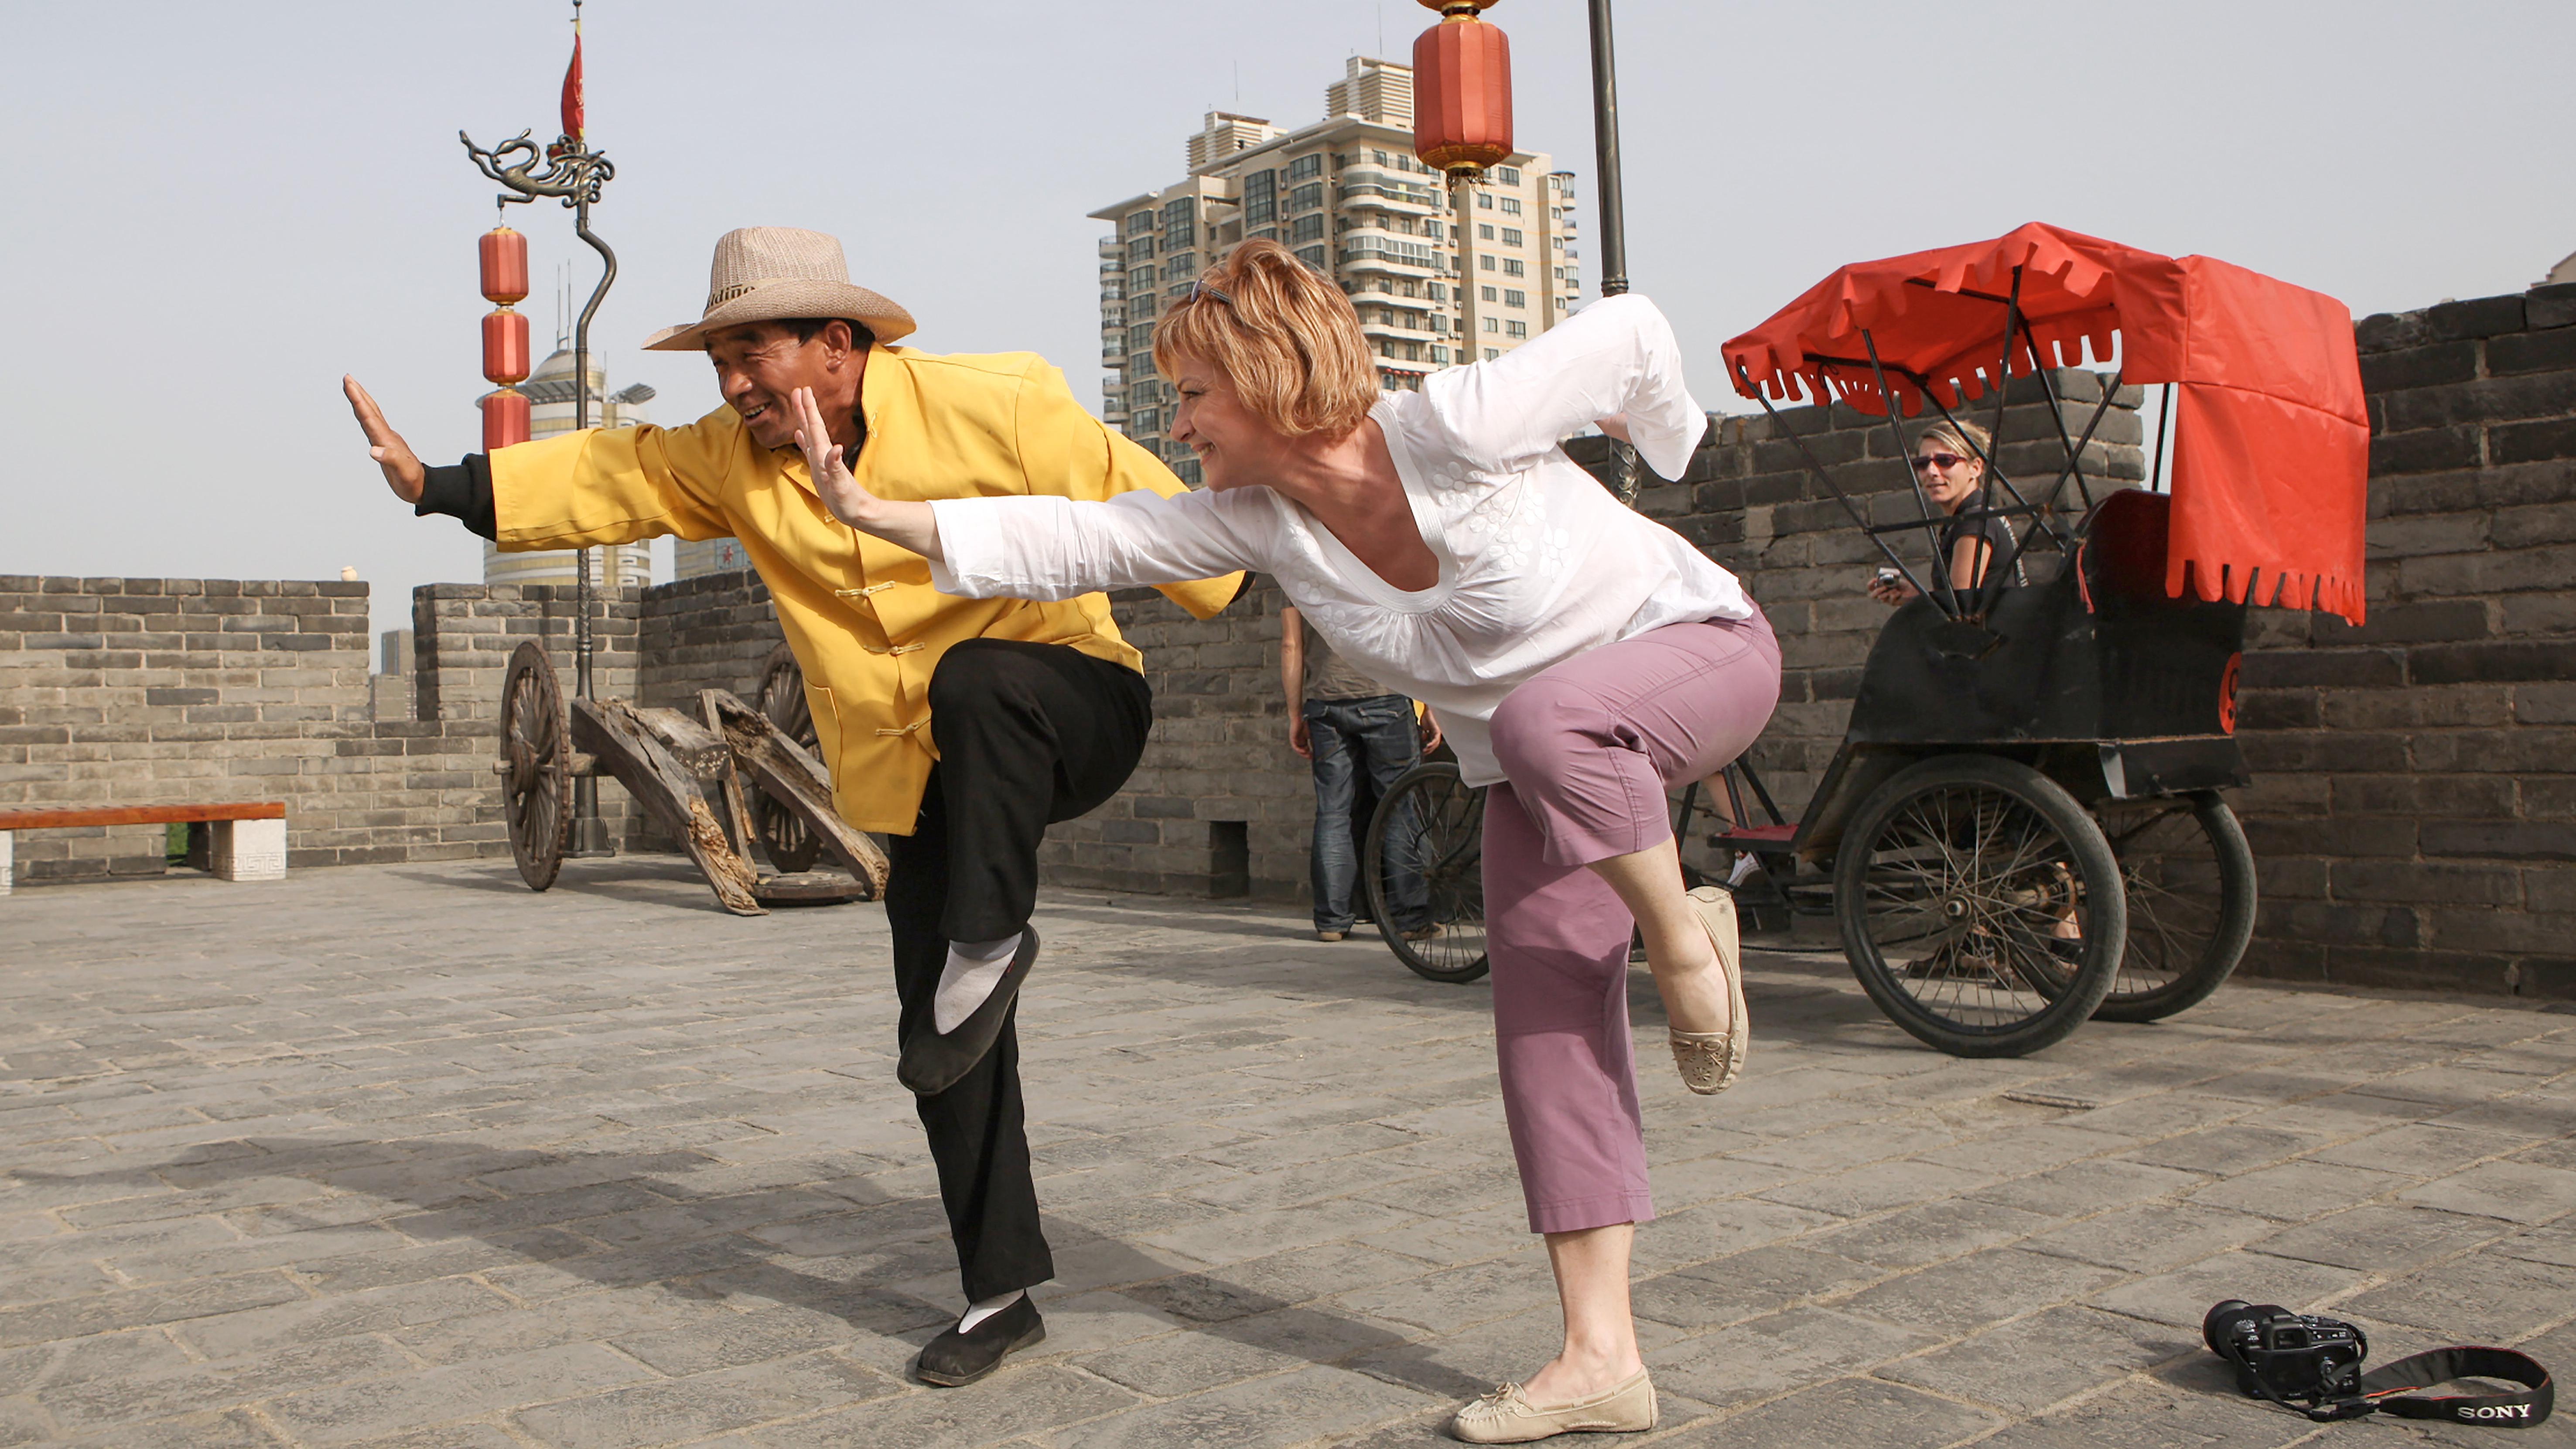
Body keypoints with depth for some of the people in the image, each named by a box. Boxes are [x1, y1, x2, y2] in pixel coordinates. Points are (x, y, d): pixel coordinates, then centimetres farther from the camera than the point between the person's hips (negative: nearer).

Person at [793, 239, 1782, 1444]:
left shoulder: (1457, 426, -29)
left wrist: (1666, 442, 4)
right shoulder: (1256, 520, -12)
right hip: (1537, 757, 6)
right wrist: (872, 513, -20)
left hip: (1698, 647, -5)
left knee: (1545, 721, -42)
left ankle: (1684, 935, -14)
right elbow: (1073, 540, -14)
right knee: (1546, 1026, -5)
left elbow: (1630, 328, -15)